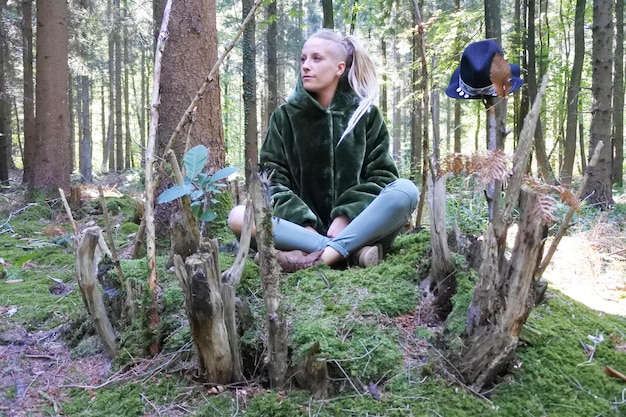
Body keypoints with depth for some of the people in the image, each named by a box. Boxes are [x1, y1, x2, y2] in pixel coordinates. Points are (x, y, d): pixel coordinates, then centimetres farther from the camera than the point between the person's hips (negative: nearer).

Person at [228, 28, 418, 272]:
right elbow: (273, 178, 1)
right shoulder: (285, 116, 8)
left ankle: (319, 258, -34)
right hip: (304, 226, 1)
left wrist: (346, 217, -15)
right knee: (239, 217, -25)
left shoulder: (365, 113, 6)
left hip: (355, 224, 0)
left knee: (405, 191, -27)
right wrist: (302, 223, -16)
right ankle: (355, 248, -29)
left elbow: (381, 174, 1)